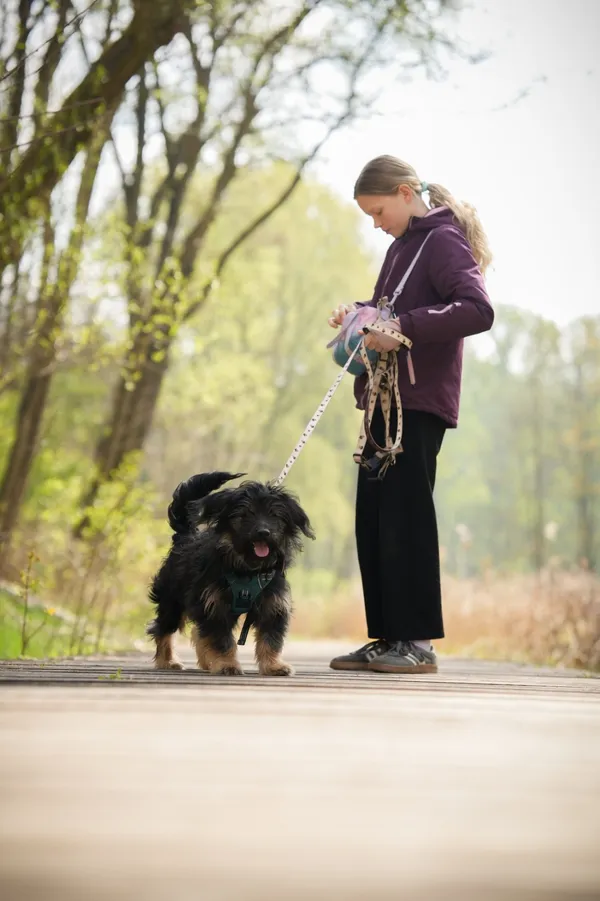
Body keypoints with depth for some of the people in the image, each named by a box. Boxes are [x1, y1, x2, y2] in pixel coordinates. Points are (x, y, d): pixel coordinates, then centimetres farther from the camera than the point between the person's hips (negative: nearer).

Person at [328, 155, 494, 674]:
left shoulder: (443, 239, -8)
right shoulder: (405, 245, 20)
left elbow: (478, 311, -21)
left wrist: (402, 326, -26)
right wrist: (361, 316, 8)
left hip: (420, 402, -9)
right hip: (387, 398, 9)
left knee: (406, 515, -9)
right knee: (374, 519, 8)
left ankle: (418, 641, -6)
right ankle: (387, 638, 12)